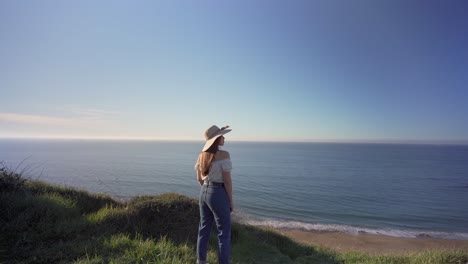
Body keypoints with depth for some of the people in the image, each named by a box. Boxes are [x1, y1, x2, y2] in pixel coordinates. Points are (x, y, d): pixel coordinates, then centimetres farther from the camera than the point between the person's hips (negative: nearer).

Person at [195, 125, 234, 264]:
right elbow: (227, 180, -18)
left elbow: (199, 179, 10)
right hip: (219, 195, -7)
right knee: (224, 233, 7)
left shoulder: (202, 155, 3)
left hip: (204, 193, 7)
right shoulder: (224, 155, -19)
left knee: (204, 229, 20)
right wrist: (231, 201, -8)